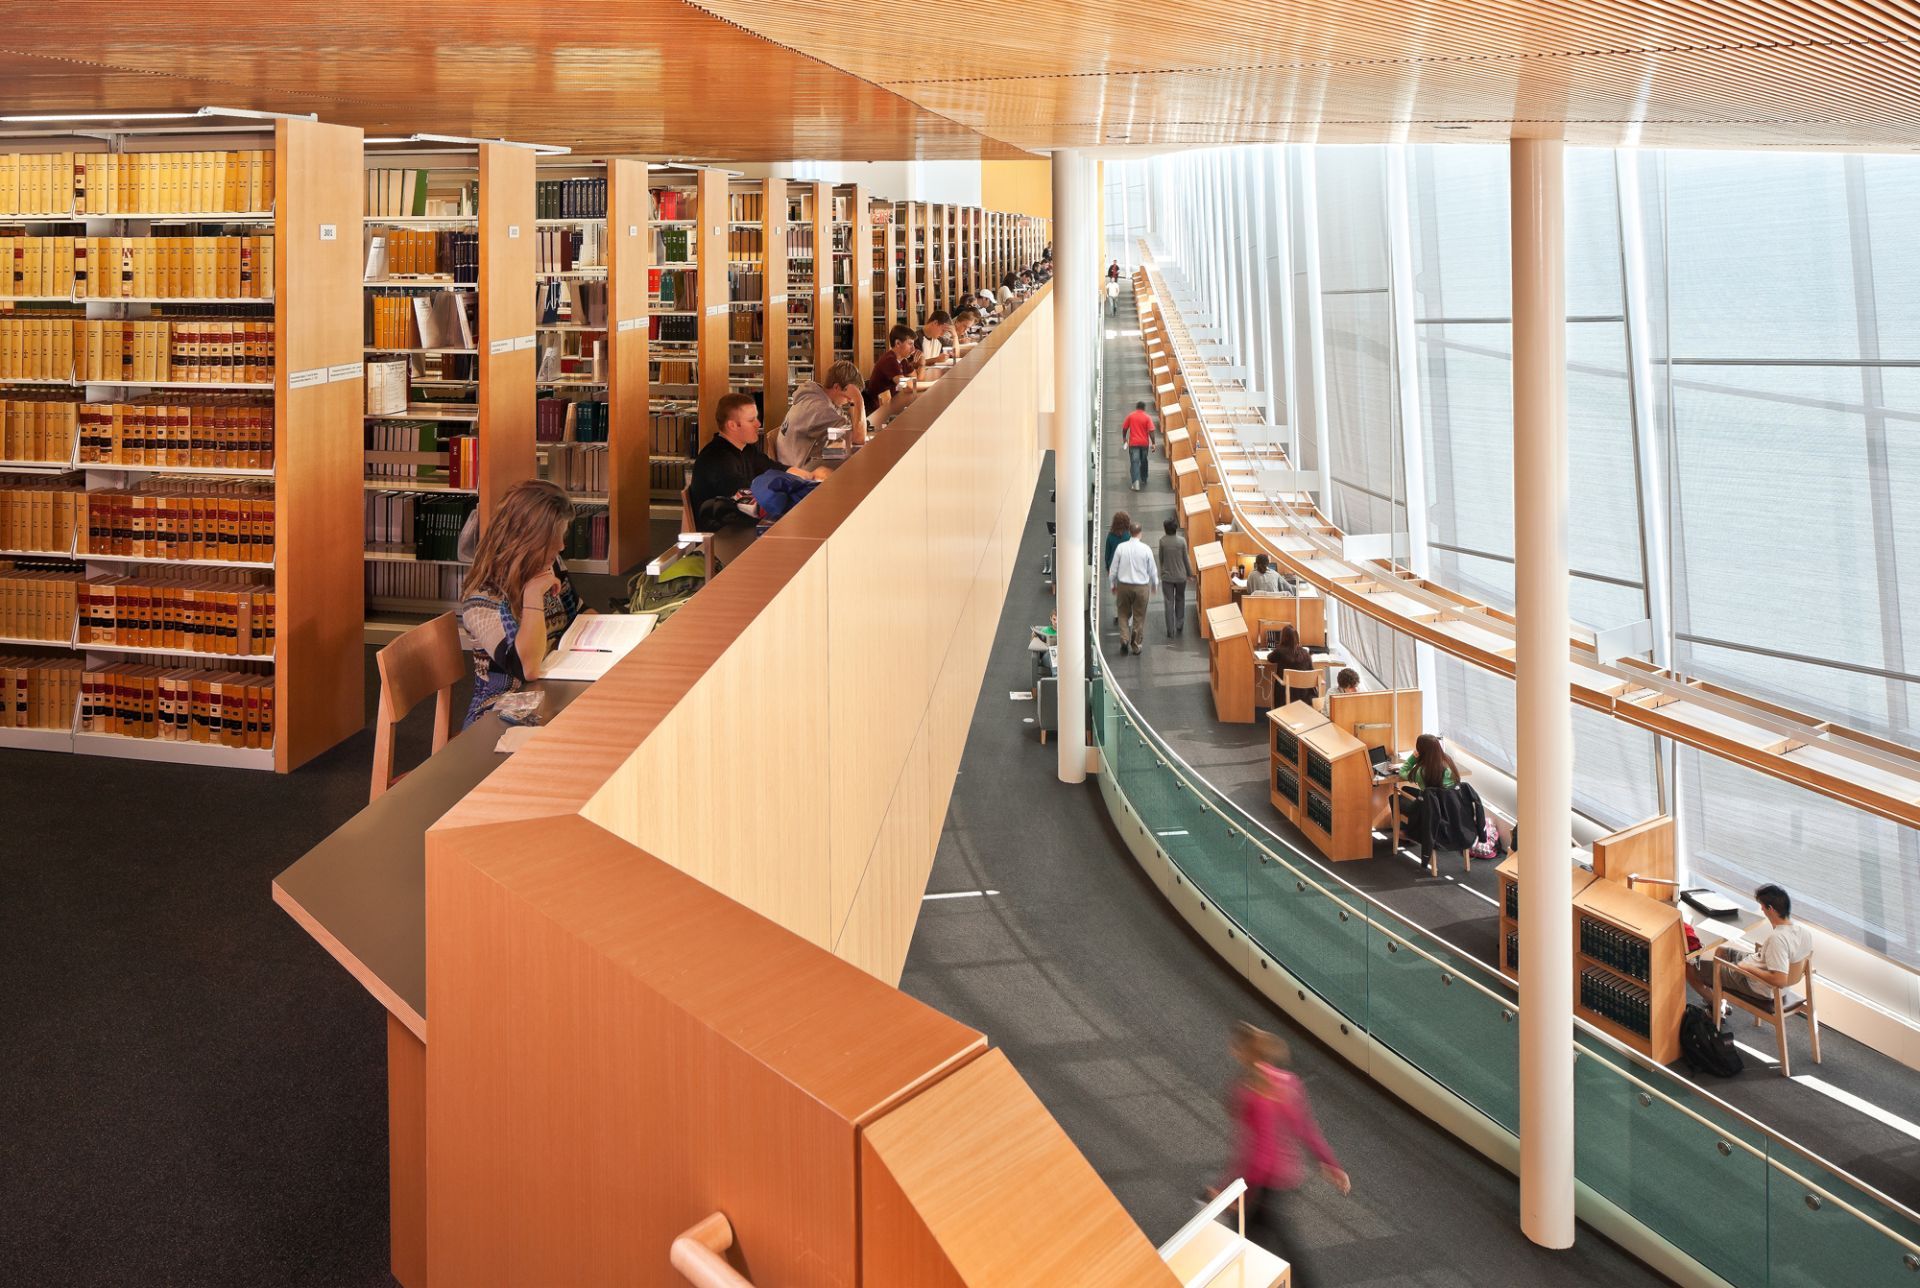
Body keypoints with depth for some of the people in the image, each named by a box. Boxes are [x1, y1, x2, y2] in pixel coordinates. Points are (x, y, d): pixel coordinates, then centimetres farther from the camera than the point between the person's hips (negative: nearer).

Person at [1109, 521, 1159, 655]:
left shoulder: (1120, 547, -9)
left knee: (1124, 614, 17)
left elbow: (1113, 568, -2)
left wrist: (1112, 584, 13)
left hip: (1123, 585, 1)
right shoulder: (1145, 549, -10)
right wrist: (1155, 584, 17)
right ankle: (1137, 645, 19)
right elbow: (1152, 569, 0)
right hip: (1142, 587, -1)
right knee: (1139, 616, 12)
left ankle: (1124, 639, 0)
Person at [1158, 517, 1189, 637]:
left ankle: (1170, 631, 6)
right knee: (1180, 600, 21)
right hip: (1180, 576, 0)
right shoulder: (1181, 541, -14)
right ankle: (1179, 626, 25)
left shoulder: (1162, 541, -11)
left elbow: (1161, 558, 1)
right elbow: (1185, 558, -6)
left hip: (1167, 576, 0)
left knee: (1169, 603, 6)